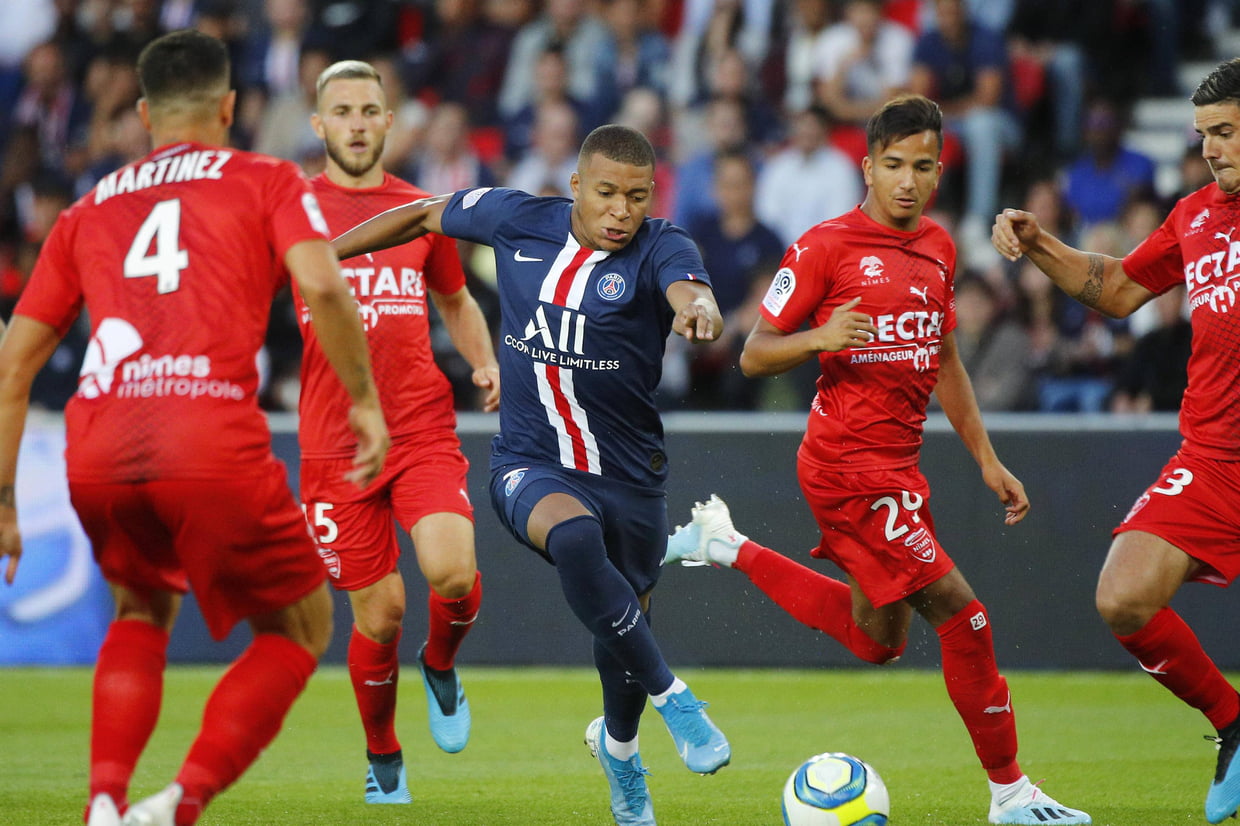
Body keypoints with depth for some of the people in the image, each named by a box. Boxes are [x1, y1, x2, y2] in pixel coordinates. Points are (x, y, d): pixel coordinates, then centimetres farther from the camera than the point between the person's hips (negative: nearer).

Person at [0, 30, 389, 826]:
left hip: (96, 459, 4)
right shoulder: (268, 182, 14)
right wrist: (365, 399, 3)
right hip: (212, 448, -4)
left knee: (142, 612, 32)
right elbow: (322, 285, -6)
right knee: (302, 625, 16)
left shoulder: (89, 210, 25)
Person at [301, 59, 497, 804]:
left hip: (424, 429, 1)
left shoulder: (422, 211, 10)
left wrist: (486, 363, 8)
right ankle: (383, 759, 24)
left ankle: (441, 665, 14)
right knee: (380, 614, -1)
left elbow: (456, 300, 25)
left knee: (454, 574, -22)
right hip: (334, 442, -1)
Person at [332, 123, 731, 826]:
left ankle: (619, 743, 50)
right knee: (575, 538, -36)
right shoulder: (520, 220, -5)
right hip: (530, 463, -1)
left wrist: (699, 309, -61)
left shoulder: (660, 248, -13)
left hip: (629, 474, 1)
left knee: (626, 631, 14)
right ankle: (674, 700, -27)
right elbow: (424, 215, 12)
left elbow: (688, 289, -36)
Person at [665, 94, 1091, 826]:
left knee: (879, 641, 19)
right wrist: (820, 339, -28)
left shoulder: (938, 247, 11)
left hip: (898, 463, 9)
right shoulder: (827, 246, -11)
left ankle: (728, 547, 29)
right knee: (961, 612, -11)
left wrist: (988, 461, 18)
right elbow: (755, 355, -8)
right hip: (852, 464, -9)